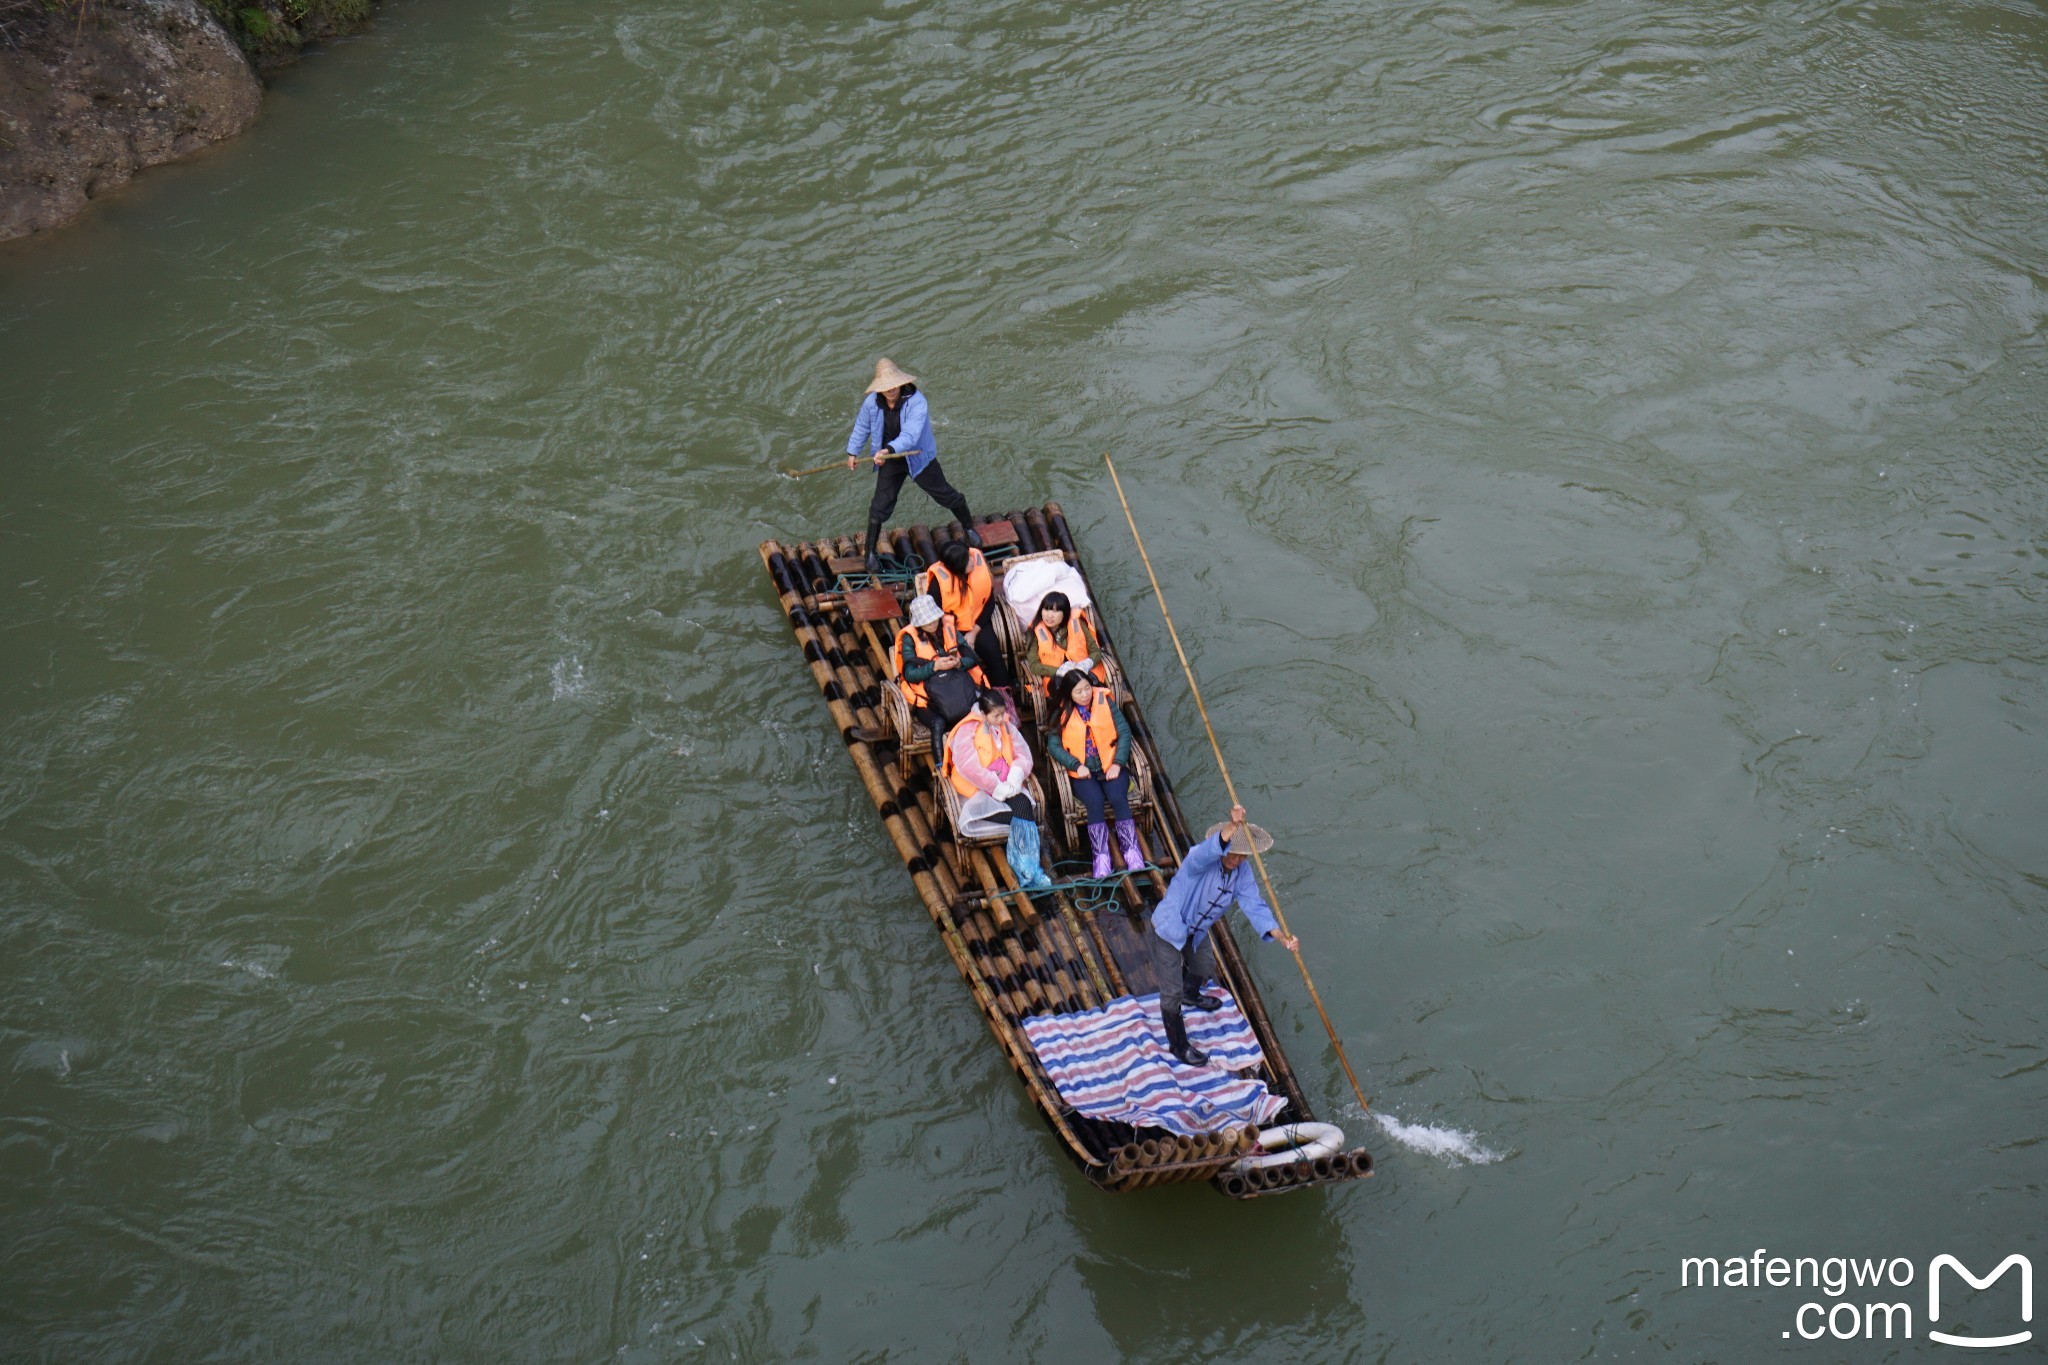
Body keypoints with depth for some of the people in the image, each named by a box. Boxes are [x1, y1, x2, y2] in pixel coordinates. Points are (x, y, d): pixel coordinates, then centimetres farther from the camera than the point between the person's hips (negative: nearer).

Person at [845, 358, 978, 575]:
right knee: (881, 506, 2)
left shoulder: (916, 402, -28)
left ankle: (969, 528, 37)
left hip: (919, 458, -2)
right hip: (889, 461, 2)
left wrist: (888, 450, -52)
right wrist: (853, 452, 14)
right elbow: (861, 427, 8)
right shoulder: (872, 402, -13)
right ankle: (871, 552, 18)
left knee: (945, 495, 11)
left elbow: (910, 436, -38)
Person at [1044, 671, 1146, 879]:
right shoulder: (1063, 713, 4)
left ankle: (1132, 852, -28)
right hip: (1083, 772, 0)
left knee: (1118, 798, -28)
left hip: (1111, 767, 1)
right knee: (1095, 802, -29)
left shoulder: (1106, 703, 5)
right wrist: (1076, 765, -15)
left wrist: (1118, 763, -10)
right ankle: (1101, 857, -30)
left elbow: (1124, 732, 2)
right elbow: (1053, 745, -3)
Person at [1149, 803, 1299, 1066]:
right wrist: (1233, 825, -76)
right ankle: (1178, 1046, 23)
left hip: (1197, 932, 8)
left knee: (1204, 968, 33)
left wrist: (1281, 937, -35)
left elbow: (1255, 907, -19)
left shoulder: (1242, 875, -11)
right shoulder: (1200, 859, -33)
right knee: (1172, 993, 2)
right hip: (1168, 929, -7)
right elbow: (1212, 849, -57)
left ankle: (1191, 996, 68)